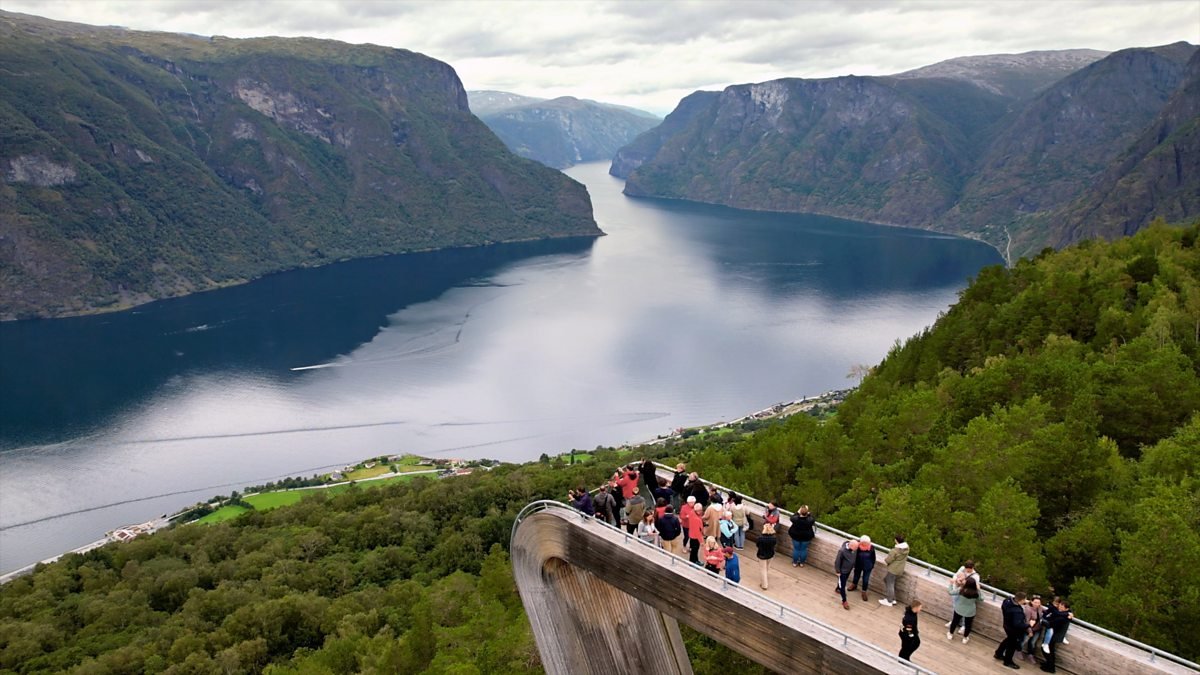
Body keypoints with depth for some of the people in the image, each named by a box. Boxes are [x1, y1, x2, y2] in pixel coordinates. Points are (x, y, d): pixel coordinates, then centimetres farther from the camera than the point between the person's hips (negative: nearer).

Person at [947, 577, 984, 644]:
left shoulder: (961, 590, -29)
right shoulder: (976, 593, -24)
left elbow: (950, 592, -14)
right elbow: (981, 601, -3)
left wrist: (951, 584, -1)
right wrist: (978, 590, -1)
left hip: (959, 610, 0)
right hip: (970, 612, 1)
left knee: (955, 621, 24)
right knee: (968, 624, 24)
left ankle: (950, 634, 44)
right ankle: (965, 638, 43)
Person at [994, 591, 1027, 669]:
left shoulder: (1008, 600, -17)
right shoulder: (1017, 611, -41)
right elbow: (1018, 624, -39)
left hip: (1007, 625, 8)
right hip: (1014, 629, -8)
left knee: (1009, 640, 32)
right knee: (1013, 644, 16)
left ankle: (998, 654, 48)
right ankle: (1008, 661, 36)